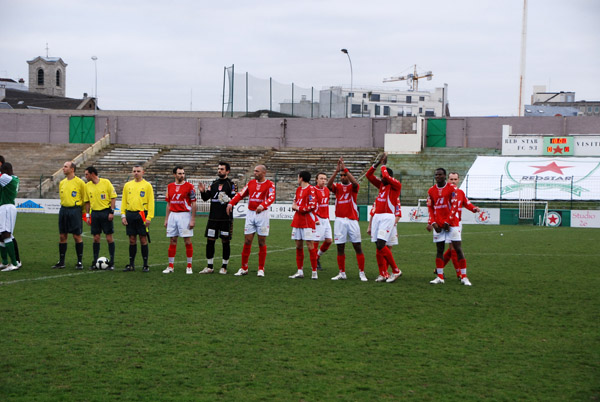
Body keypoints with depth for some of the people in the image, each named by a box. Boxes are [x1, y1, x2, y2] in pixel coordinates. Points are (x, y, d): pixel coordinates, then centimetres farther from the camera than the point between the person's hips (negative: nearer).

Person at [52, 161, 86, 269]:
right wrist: (64, 206, 17)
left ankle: (80, 262, 4)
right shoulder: (62, 183, 12)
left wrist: (82, 211, -2)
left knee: (77, 236, -3)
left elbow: (84, 198, -2)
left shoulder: (79, 182, -6)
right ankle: (61, 261, 12)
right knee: (62, 236, 6)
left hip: (75, 210, -6)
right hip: (63, 210, 6)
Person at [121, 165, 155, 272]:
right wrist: (123, 215, 4)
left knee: (143, 240, -2)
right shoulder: (127, 185, 12)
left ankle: (145, 265, 4)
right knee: (132, 240, 6)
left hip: (141, 214, -3)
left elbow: (151, 202, -2)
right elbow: (124, 201, 13)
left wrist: (149, 217, -10)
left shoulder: (147, 185, 1)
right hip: (130, 214, 3)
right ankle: (131, 264, 12)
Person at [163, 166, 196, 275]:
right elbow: (168, 204, 16)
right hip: (172, 215, 4)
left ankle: (189, 266, 4)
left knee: (187, 241, -3)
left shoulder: (189, 186, -4)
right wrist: (166, 219, 12)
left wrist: (193, 219, -11)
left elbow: (193, 204, -5)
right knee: (172, 241, 6)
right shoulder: (170, 186, 10)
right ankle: (171, 266, 11)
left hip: (185, 215, -4)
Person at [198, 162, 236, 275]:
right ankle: (210, 267, 10)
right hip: (213, 218, 5)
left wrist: (228, 199, -27)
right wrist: (203, 191, -9)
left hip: (226, 218, -5)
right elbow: (206, 198, 11)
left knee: (226, 242, 1)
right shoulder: (214, 183, 12)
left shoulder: (231, 184, -2)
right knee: (210, 241, 3)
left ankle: (224, 267, 10)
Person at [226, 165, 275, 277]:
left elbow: (271, 198, -20)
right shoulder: (251, 183, 11)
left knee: (262, 242, 2)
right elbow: (240, 194, 12)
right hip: (250, 214, 4)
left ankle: (261, 269, 10)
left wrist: (262, 205, -37)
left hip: (262, 214, -4)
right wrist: (231, 203, -4)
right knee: (247, 241, 2)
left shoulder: (270, 184, -4)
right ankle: (244, 268, 8)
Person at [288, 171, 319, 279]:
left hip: (308, 222, -8)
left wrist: (298, 208, -10)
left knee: (310, 246, -6)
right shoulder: (298, 189, 16)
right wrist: (294, 205, 2)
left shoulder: (311, 189, -9)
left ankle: (314, 272, -2)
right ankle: (300, 271, 12)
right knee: (298, 246, 7)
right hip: (297, 221, 8)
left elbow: (312, 206, -16)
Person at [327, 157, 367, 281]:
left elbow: (355, 183, -22)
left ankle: (362, 273, 3)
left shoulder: (353, 187, 2)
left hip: (352, 220, -2)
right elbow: (329, 185, -13)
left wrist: (345, 169, -25)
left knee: (358, 247, -3)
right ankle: (342, 273, 11)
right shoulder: (337, 187, 8)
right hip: (339, 220, 2)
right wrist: (336, 171, -23)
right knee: (340, 248, 3)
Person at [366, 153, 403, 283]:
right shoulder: (381, 185, 16)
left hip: (387, 217, -8)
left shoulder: (396, 185, -4)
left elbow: (386, 176, -19)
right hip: (377, 216, 8)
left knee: (381, 245, -17)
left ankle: (396, 271, -8)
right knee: (379, 246, 3)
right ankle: (383, 274, 6)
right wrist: (377, 163, 8)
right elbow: (369, 175, 17)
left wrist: (383, 164, -3)